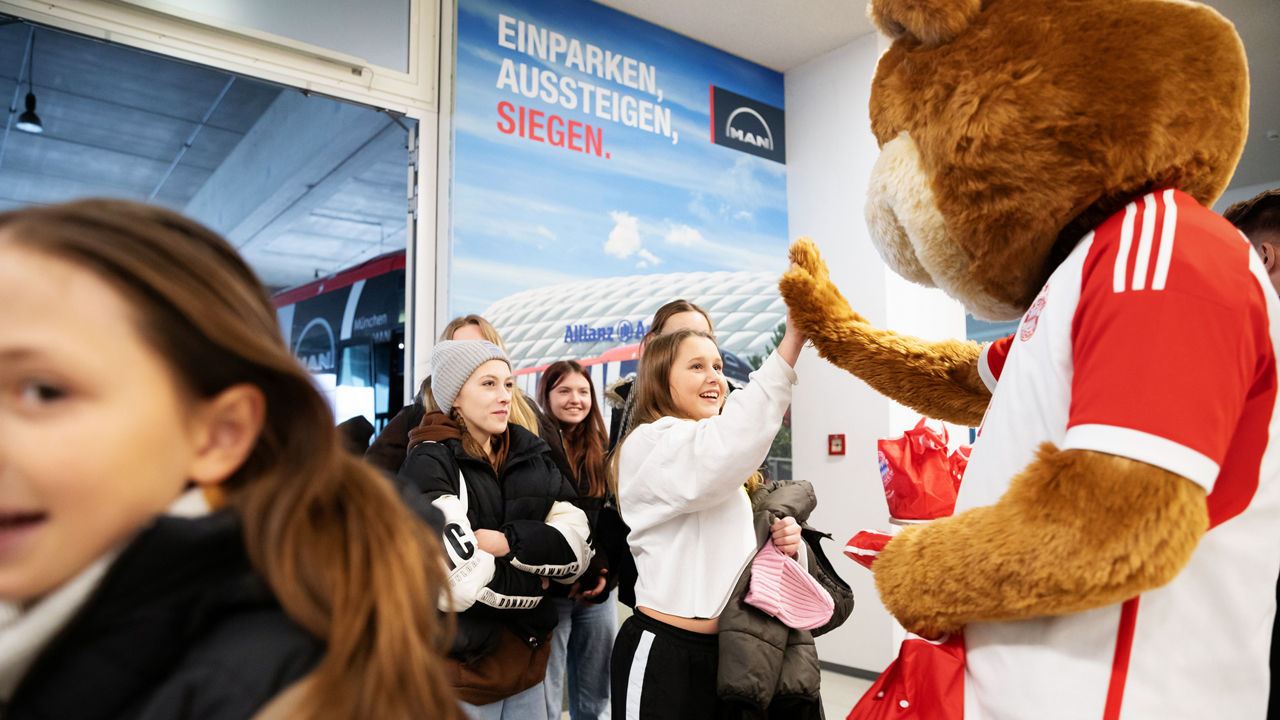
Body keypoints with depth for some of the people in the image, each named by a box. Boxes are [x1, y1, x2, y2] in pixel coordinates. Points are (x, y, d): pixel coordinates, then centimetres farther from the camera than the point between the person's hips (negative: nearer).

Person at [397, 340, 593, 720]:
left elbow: (577, 549, -5)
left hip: (528, 660, 5)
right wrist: (534, 583, -9)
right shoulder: (429, 464, -12)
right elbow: (464, 581, -23)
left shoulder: (532, 454, 5)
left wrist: (507, 542, -19)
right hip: (461, 666, -5)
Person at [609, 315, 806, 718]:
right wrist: (791, 343, -39)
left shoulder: (723, 464, 16)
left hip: (726, 649, 8)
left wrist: (782, 543, -4)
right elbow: (720, 453, -35)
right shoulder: (648, 444, -14)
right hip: (662, 652, -8)